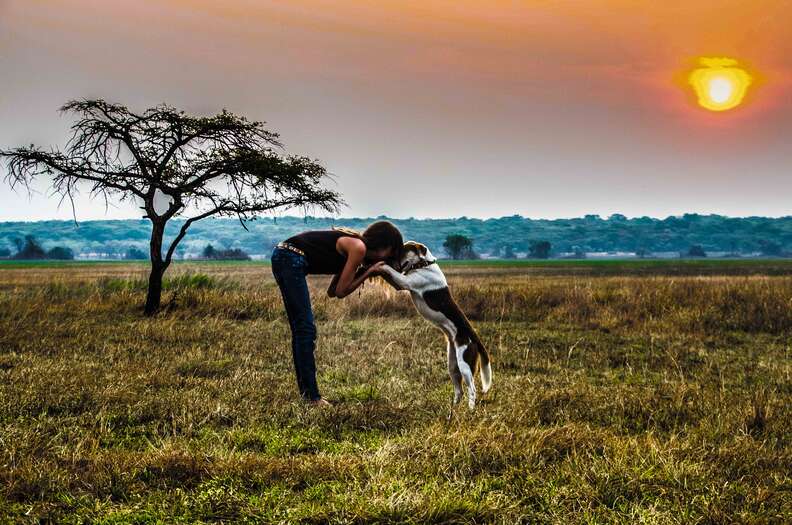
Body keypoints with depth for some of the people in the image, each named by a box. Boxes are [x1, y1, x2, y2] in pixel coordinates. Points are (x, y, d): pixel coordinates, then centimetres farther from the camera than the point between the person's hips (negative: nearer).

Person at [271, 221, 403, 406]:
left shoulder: (353, 245, 19)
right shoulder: (359, 248, -8)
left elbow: (332, 291, 17)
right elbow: (340, 291, -5)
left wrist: (364, 272, 12)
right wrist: (368, 273, 1)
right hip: (291, 260, -10)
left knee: (300, 329, 13)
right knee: (306, 329, -7)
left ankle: (306, 391, 19)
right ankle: (311, 396, -5)